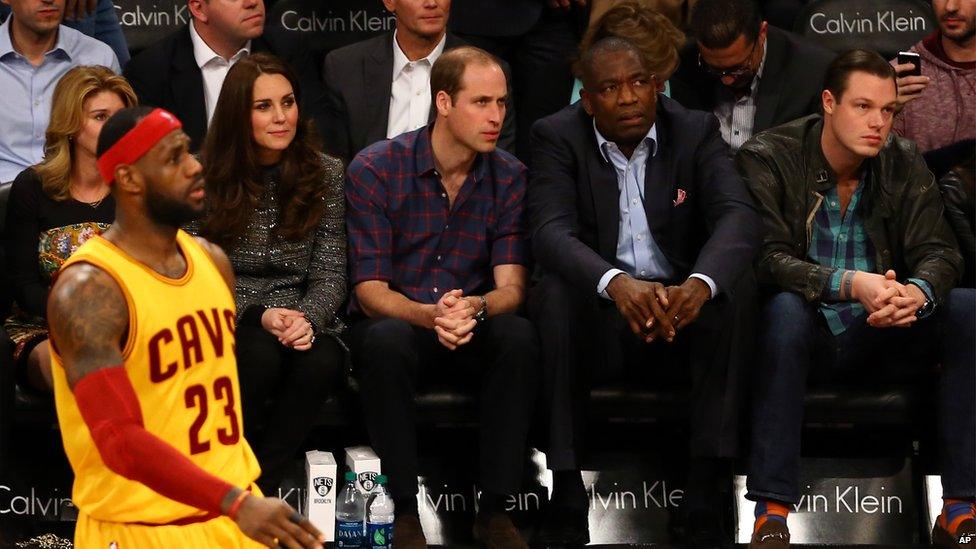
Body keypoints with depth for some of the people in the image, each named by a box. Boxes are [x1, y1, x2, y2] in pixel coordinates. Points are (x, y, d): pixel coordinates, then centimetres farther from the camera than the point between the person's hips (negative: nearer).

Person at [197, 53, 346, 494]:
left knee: (320, 360, -33)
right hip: (223, 325, -2)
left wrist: (307, 319, -18)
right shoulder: (207, 178, 1)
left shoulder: (325, 174, 7)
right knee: (261, 356, -36)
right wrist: (258, 316, -19)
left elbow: (330, 275, 4)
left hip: (304, 321, 2)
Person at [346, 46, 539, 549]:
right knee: (386, 340, -37)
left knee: (518, 337, -30)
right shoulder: (375, 169, -9)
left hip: (473, 334, 2)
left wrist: (474, 308, -33)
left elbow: (511, 286, -8)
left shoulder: (510, 177, -1)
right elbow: (369, 290, -12)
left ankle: (493, 507, -23)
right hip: (395, 321, -2)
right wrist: (429, 315, -34)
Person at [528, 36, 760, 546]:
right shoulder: (556, 137, -4)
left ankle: (705, 487, -29)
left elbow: (738, 215, -17)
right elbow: (551, 231, -21)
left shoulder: (696, 131, -1)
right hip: (597, 319, -1)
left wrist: (699, 284, -40)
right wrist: (617, 284, -43)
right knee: (556, 292, -32)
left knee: (735, 283, -28)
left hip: (681, 310, 1)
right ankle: (566, 488, -30)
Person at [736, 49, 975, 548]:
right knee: (786, 308, -37)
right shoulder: (766, 159, -7)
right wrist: (850, 284, -36)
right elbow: (767, 259, -19)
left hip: (881, 339, 4)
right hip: (807, 338, -4)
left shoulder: (905, 164, 5)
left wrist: (917, 293, -30)